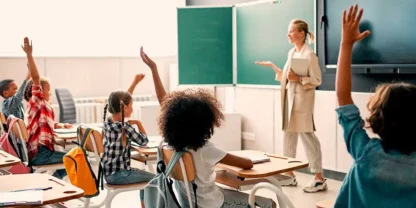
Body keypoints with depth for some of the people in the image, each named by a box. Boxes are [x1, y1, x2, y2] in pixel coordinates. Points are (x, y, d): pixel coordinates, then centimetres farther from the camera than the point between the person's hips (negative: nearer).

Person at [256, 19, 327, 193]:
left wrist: (298, 79, -25)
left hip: (302, 100, -9)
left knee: (307, 136, -5)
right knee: (288, 136, 13)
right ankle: (290, 175, 24)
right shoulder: (291, 53, 12)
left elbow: (317, 80, -14)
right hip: (289, 98, 9)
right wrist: (272, 66, 12)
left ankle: (320, 179, 3)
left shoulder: (309, 54, -12)